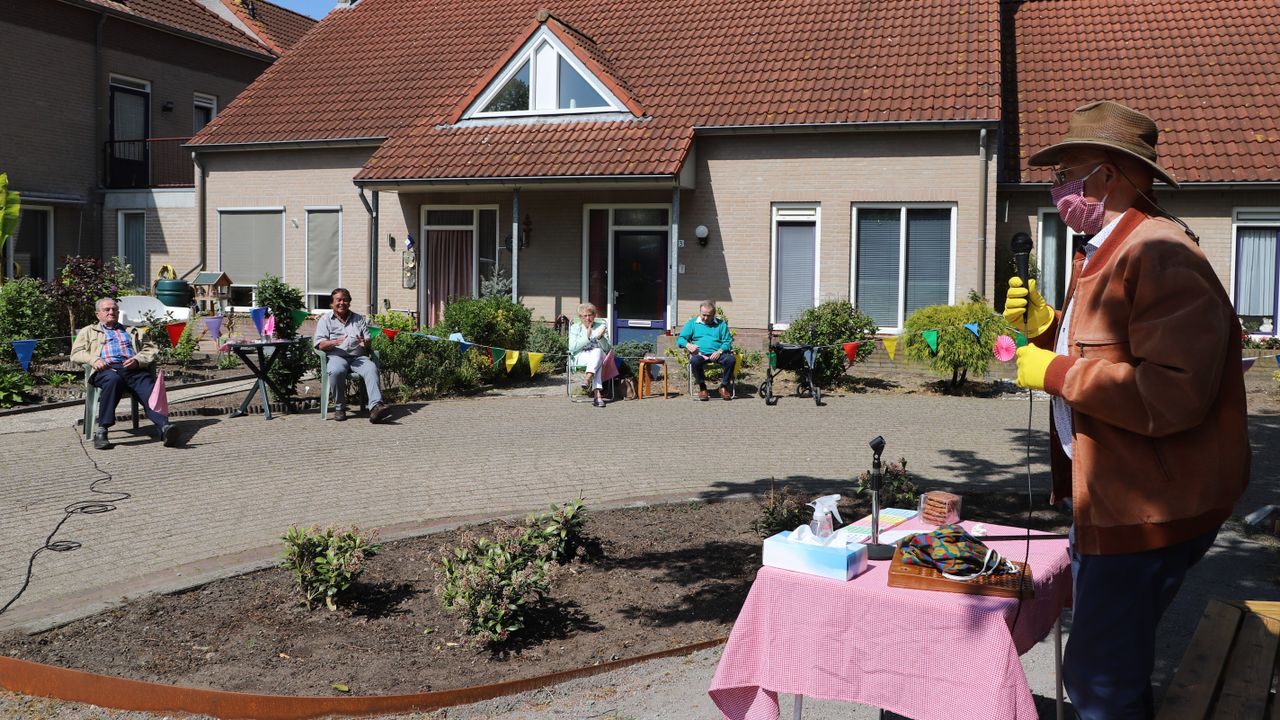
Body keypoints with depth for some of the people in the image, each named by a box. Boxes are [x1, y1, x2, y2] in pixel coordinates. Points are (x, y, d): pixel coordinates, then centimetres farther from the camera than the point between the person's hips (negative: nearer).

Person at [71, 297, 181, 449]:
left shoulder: (134, 332, 34)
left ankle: (164, 427, -56)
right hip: (107, 369, -1)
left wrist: (138, 360, -3)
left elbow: (151, 350, 20)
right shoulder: (88, 332, 33)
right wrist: (94, 359, -4)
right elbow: (76, 353, 19)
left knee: (148, 386, -33)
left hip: (134, 369, 1)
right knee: (113, 379, -40)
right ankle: (101, 430, -42)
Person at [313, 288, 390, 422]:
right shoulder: (325, 319, 15)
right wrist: (334, 342, -19)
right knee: (336, 371, -38)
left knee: (371, 369, -33)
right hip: (337, 356, -2)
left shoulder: (359, 319, 23)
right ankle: (340, 408, -21)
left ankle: (375, 406, -51)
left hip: (358, 357, 2)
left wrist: (365, 342, -10)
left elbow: (369, 343, 16)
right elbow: (320, 344, 2)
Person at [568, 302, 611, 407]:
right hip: (581, 356, -1)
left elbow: (607, 348, 4)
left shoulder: (602, 326, 13)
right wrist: (587, 337, -12)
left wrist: (600, 338, -17)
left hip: (599, 354, 1)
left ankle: (588, 379, -55)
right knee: (596, 361, -36)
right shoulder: (575, 327, 12)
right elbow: (572, 348, -3)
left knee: (597, 351, -38)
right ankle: (598, 395, -51)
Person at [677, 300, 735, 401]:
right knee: (694, 361, -38)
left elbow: (728, 341, 10)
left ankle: (724, 387, -11)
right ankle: (702, 387, -16)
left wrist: (719, 351, -11)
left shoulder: (721, 324, 19)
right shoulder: (692, 323, 17)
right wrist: (688, 345, -13)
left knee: (731, 359, -30)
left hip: (717, 354, 1)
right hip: (700, 354, -1)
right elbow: (680, 339, 11)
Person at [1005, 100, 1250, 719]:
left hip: (1148, 504, -11)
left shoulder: (1161, 256, -20)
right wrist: (1047, 328, 7)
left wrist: (1055, 373, -21)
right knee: (1101, 663, 22)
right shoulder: (1104, 250, 14)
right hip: (1105, 492, 11)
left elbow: (1175, 395, -30)